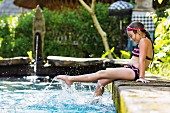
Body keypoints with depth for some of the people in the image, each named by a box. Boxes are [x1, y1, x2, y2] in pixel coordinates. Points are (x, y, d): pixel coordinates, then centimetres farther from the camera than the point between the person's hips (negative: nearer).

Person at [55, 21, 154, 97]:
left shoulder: (144, 40, -11)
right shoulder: (143, 41, 20)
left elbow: (142, 60, -18)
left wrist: (141, 77, -23)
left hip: (133, 72, -10)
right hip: (131, 70, 10)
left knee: (102, 73, -10)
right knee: (101, 82, 8)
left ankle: (70, 79, -6)